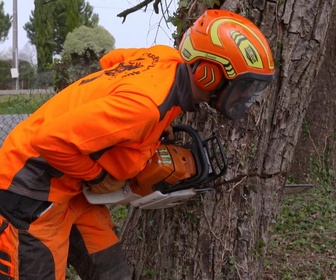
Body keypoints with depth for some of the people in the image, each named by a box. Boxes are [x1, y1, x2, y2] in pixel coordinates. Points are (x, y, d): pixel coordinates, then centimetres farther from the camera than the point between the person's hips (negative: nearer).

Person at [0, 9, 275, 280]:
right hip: (32, 188, -9)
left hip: (68, 186, 9)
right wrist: (97, 177, -14)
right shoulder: (147, 105, -32)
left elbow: (112, 59, 15)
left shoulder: (166, 58, -6)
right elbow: (53, 140, -32)